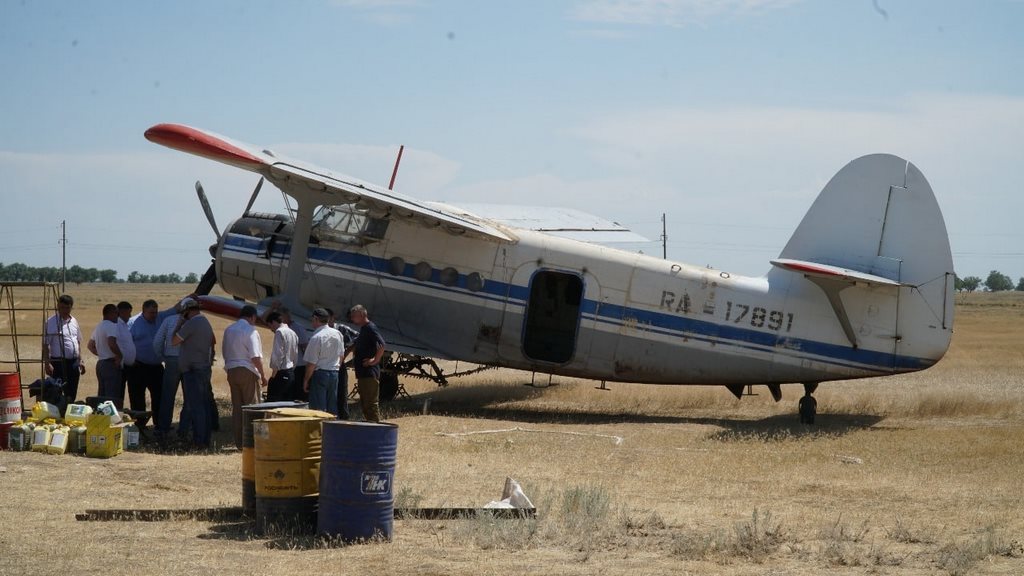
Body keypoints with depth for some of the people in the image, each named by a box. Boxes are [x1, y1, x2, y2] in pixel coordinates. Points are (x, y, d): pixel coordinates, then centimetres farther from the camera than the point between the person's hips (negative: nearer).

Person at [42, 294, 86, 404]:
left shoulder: (74, 321, 12)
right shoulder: (51, 322, -8)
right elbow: (45, 344, -10)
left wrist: (80, 360, 16)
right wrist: (47, 363, -17)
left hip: (74, 362, 6)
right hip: (59, 362, -6)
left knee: (72, 394, 10)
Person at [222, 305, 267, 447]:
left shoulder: (229, 330, 11)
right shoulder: (250, 331, -12)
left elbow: (225, 353, 16)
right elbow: (256, 357, -17)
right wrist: (263, 375, -10)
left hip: (231, 371, 7)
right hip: (248, 371, -7)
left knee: (237, 408, 9)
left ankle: (239, 442, 11)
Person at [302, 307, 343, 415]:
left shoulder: (316, 337, -16)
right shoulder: (337, 334, 5)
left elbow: (311, 363, -14)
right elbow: (341, 355, 15)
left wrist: (306, 380, -5)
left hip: (320, 374, -7)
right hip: (334, 373, 7)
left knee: (317, 409, -3)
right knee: (332, 408, 13)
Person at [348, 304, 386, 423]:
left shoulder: (370, 328, -12)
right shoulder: (362, 329, 18)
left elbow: (381, 345, -25)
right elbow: (355, 346, 34)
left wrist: (375, 360, -20)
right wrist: (354, 359, 21)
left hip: (370, 373, -10)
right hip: (362, 372, 10)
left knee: (371, 402, -10)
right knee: (364, 403, 14)